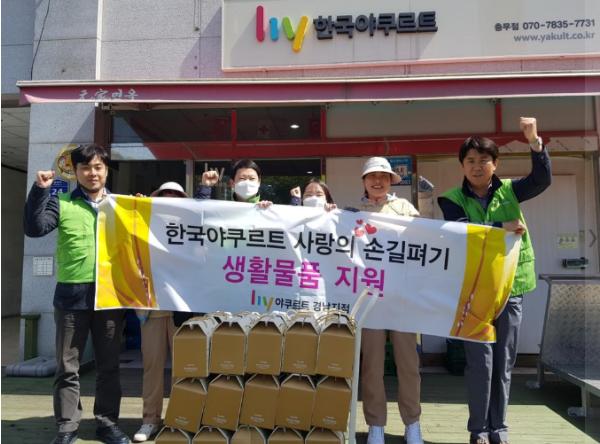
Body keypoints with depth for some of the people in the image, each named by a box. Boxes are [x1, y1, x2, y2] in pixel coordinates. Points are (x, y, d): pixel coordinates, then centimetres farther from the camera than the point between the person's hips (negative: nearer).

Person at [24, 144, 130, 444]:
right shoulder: (62, 203, 5)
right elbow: (34, 228, -9)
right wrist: (40, 190, -15)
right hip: (72, 295, -1)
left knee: (109, 365, 11)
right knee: (67, 366, 7)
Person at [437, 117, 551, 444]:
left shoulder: (508, 191, 7)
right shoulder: (452, 199, 1)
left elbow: (542, 180, -9)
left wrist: (535, 142, -22)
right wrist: (502, 228, -23)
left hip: (510, 288, 3)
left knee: (504, 362, 10)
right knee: (481, 361, -1)